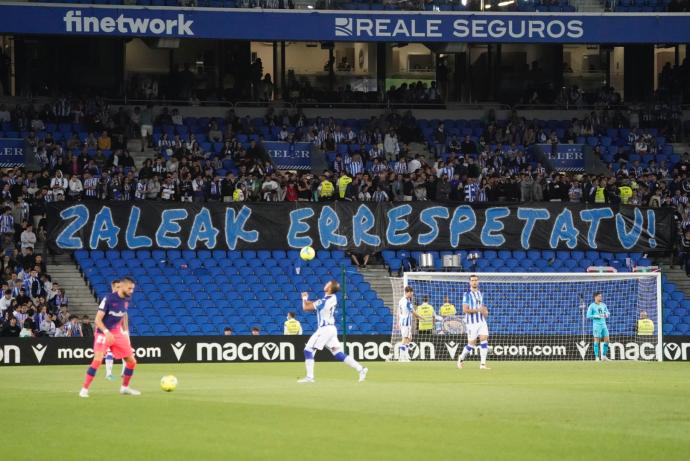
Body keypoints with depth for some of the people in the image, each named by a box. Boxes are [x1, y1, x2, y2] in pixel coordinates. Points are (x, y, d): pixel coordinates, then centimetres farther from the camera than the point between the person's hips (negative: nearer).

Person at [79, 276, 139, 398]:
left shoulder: (126, 300, 2)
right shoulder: (109, 299, -19)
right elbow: (98, 320, -20)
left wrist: (126, 332, 15)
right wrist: (107, 332, -33)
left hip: (118, 334, 7)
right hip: (103, 333, -7)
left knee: (132, 361, 5)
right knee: (98, 360, -23)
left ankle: (125, 388, 25)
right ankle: (84, 389, -14)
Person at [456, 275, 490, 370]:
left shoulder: (480, 294, 13)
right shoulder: (467, 294, -7)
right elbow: (465, 310, -15)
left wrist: (485, 311, 4)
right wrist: (478, 310, -22)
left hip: (482, 321, 5)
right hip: (471, 322, -5)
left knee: (484, 340, -9)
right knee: (471, 344, -1)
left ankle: (483, 364, -8)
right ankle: (461, 358, 25)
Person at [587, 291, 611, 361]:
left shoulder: (603, 305, 13)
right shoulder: (592, 306, -3)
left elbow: (607, 313, 23)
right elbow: (588, 316, -7)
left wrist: (607, 314, 0)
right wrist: (597, 316, -16)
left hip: (603, 324, 6)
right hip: (596, 325, -6)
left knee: (607, 340, 0)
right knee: (597, 341, -6)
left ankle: (604, 356, 12)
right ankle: (596, 356, -1)